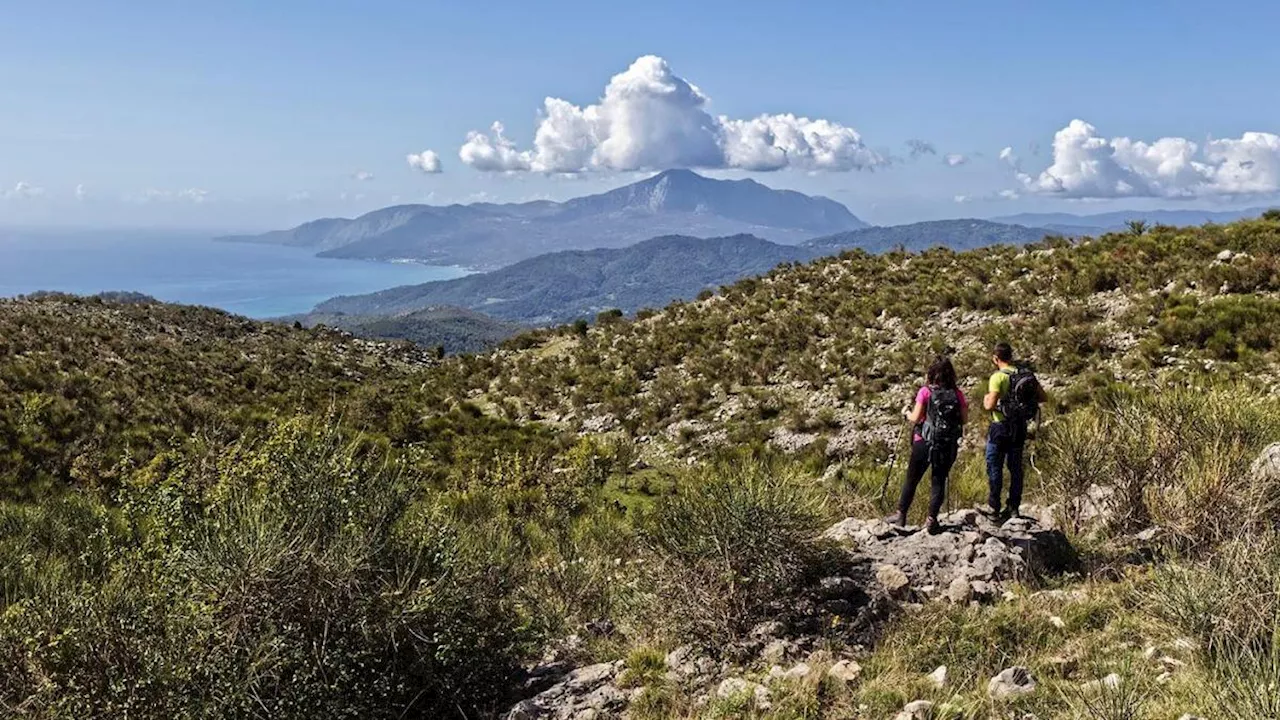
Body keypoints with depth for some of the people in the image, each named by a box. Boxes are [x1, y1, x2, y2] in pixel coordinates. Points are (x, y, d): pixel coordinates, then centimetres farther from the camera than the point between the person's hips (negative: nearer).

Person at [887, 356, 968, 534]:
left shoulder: (925, 391, -9)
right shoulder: (957, 394, -2)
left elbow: (916, 418, -11)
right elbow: (964, 419, 2)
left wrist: (907, 413, 9)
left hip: (924, 442, -2)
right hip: (949, 445, 2)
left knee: (911, 479, 12)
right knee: (939, 481, 11)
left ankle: (901, 515, 21)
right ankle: (931, 519, 6)